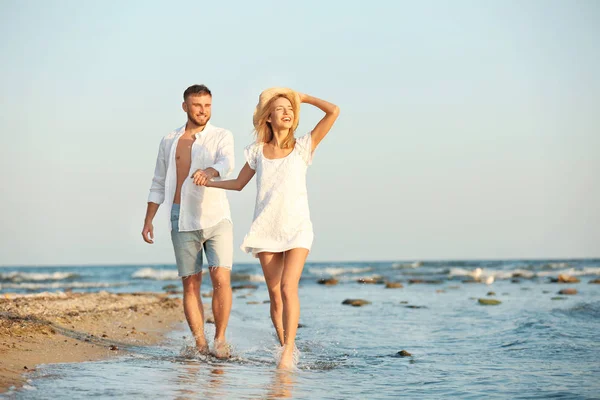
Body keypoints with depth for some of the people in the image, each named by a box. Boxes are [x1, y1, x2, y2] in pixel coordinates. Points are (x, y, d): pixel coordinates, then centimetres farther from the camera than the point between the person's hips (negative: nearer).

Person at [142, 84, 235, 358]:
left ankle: (220, 339, -1)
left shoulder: (222, 136, 3)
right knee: (190, 285, 0)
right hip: (183, 221, 2)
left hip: (216, 219, -2)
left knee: (221, 279, -14)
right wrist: (148, 221, 8)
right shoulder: (169, 141, 12)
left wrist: (209, 171, -42)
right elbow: (158, 185, 16)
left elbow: (226, 163, -19)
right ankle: (200, 345, 5)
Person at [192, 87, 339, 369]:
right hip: (266, 230, 3)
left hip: (297, 229, -3)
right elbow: (238, 183, 20)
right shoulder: (257, 151, 9)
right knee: (275, 294, 1)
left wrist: (303, 98, 4)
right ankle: (285, 350, 12)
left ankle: (288, 352, -22)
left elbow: (333, 111, -7)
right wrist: (207, 181, 7)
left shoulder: (303, 147, 1)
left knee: (288, 286, -20)